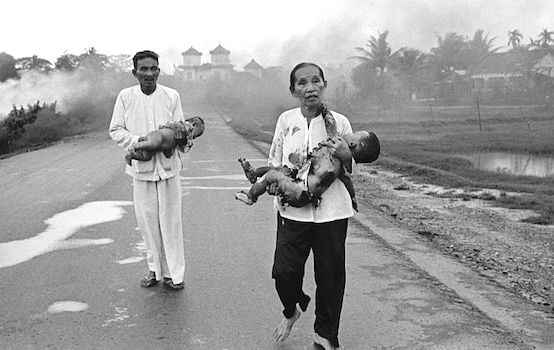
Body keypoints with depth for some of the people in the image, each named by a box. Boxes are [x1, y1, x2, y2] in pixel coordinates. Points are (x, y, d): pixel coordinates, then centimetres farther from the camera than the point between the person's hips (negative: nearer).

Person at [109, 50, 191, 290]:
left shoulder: (172, 96, 0)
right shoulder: (125, 97, -1)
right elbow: (115, 131, 1)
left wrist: (181, 138, -19)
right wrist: (140, 141, -15)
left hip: (168, 165, -1)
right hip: (141, 167, 1)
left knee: (171, 221, 3)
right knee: (147, 221, 8)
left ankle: (174, 273, 13)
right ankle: (155, 269, 24)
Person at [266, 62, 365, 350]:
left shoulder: (339, 122, -1)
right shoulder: (286, 120, 3)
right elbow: (274, 161, 14)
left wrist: (345, 154, -15)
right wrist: (271, 183, -6)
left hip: (331, 210, -1)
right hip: (292, 210, 1)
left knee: (330, 274, 7)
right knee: (284, 270, -4)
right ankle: (291, 311, 31)